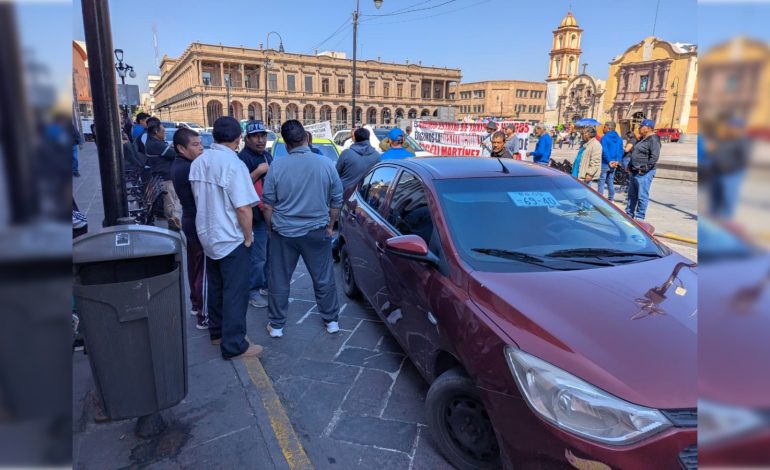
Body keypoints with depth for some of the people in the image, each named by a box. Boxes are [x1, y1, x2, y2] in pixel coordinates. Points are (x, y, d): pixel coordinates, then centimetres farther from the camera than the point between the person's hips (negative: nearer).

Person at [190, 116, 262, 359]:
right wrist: (248, 236, -10)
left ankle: (216, 331, 34)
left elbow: (199, 198, 13)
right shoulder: (234, 164, -20)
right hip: (231, 239, -8)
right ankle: (233, 345, 9)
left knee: (215, 286, 20)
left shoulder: (198, 162, 3)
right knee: (235, 292, 1)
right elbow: (243, 207, -23)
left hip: (207, 235, 8)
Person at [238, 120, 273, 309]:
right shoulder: (243, 158, -13)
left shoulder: (268, 156, 16)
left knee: (271, 254, 17)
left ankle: (267, 284, 31)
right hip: (256, 216, -9)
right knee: (257, 257, -7)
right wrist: (258, 171, -25)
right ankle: (252, 292, 7)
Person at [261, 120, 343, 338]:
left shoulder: (277, 166, -9)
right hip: (317, 232, 1)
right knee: (323, 279, 14)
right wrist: (329, 226, 13)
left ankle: (276, 325, 24)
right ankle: (331, 320, 27)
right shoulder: (326, 164, -8)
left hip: (283, 232, 0)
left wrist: (271, 228, 13)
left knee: (279, 281, 13)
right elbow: (337, 201, 0)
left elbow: (268, 205, -3)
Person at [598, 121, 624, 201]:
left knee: (601, 182, -2)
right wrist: (617, 161, -3)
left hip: (605, 163, -7)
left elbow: (604, 151, -19)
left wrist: (609, 161, -16)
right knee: (611, 182, 15)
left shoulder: (605, 138, -11)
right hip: (614, 164, 7)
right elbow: (621, 151, 5)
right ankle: (610, 199, 20)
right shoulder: (619, 139, 11)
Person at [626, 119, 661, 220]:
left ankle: (639, 217, -1)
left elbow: (654, 157, -21)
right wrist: (630, 166, 17)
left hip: (644, 173, -10)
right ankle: (629, 213, 26)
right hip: (635, 172, 10)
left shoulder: (653, 140, -13)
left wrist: (645, 168, -21)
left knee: (642, 196, -5)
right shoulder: (642, 139, 17)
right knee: (632, 194, 16)